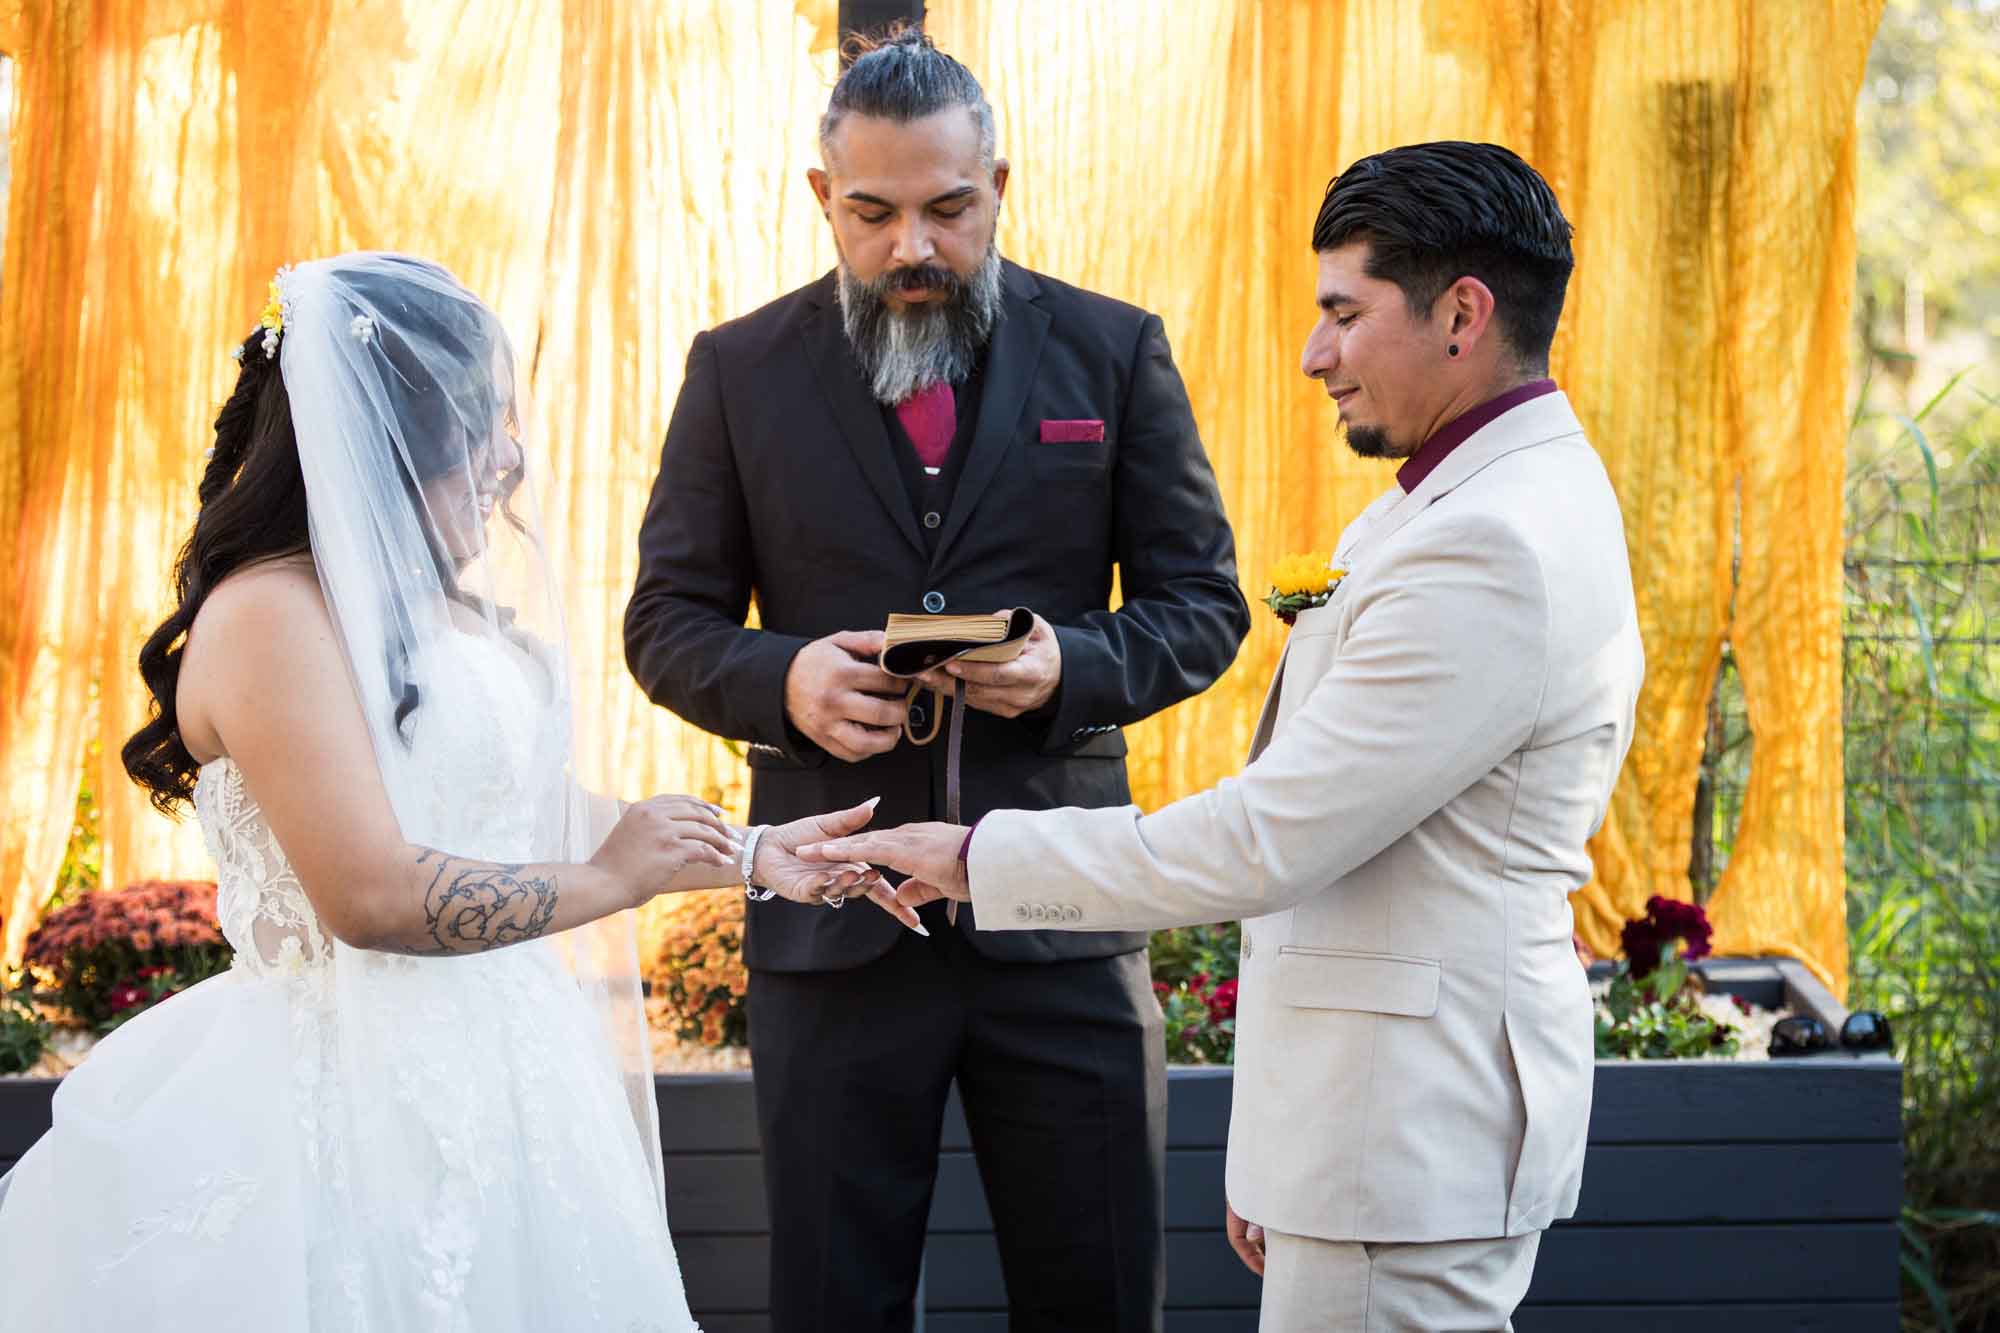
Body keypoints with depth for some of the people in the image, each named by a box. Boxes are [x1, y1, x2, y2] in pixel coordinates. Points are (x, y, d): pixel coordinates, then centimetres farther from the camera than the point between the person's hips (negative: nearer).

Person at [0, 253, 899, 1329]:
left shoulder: (444, 611, 11)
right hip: (367, 1108, -8)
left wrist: (747, 858, 17)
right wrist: (609, 880, -11)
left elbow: (541, 812, 20)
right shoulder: (272, 615, -15)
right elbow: (372, 895, -22)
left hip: (500, 1084, 8)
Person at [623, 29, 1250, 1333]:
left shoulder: (1114, 350, 4)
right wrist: (782, 679, -16)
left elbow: (1204, 602, 5)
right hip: (834, 917, 0)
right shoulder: (739, 370, 4)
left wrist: (1074, 666, -16)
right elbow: (668, 620, 6)